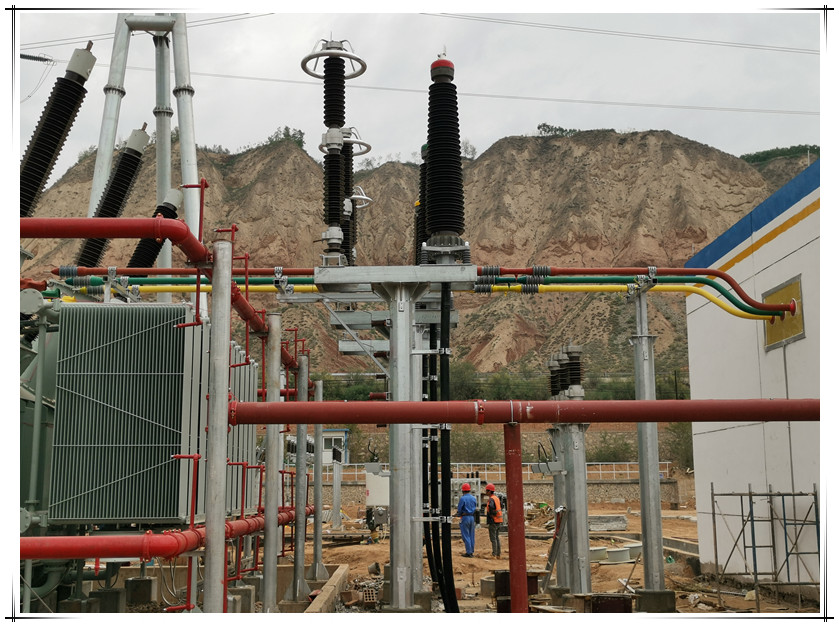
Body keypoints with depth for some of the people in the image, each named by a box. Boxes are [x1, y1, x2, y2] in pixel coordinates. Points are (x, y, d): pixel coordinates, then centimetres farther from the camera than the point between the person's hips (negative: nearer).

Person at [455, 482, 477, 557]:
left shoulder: (462, 498, -12)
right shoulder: (474, 498, 9)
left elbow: (459, 510, -10)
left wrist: (458, 514, 14)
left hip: (465, 517, -7)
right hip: (472, 517, 7)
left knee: (466, 535, -3)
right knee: (471, 535, 12)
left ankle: (468, 552, -5)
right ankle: (472, 551, 15)